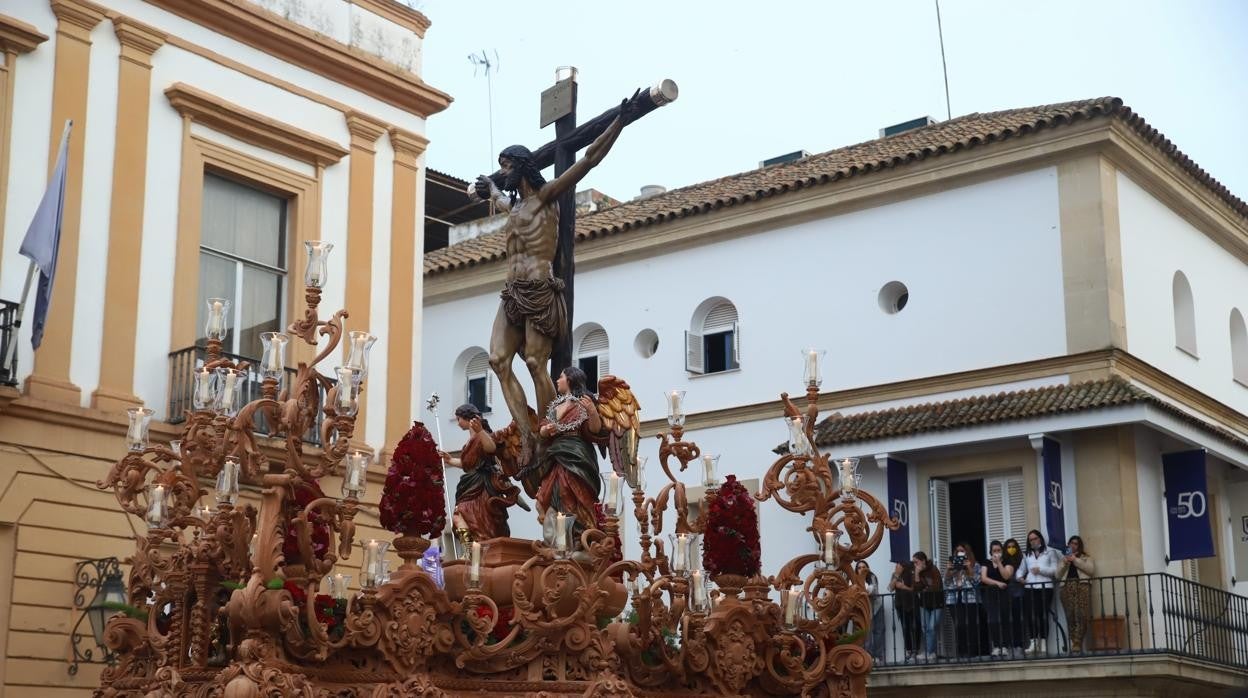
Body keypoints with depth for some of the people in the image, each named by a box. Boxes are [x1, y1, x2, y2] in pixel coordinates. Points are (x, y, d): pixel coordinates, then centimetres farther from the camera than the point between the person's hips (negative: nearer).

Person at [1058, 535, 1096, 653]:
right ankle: (1076, 644, -11)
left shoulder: (1086, 557, 19)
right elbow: (1058, 575, 18)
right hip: (1067, 588, 3)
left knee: (1081, 616, -17)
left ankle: (1076, 643, -21)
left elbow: (1092, 570, 0)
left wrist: (1076, 561, -3)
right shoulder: (1064, 558, 28)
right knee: (1070, 617, -9)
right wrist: (1064, 564, 2)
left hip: (1082, 586, -3)